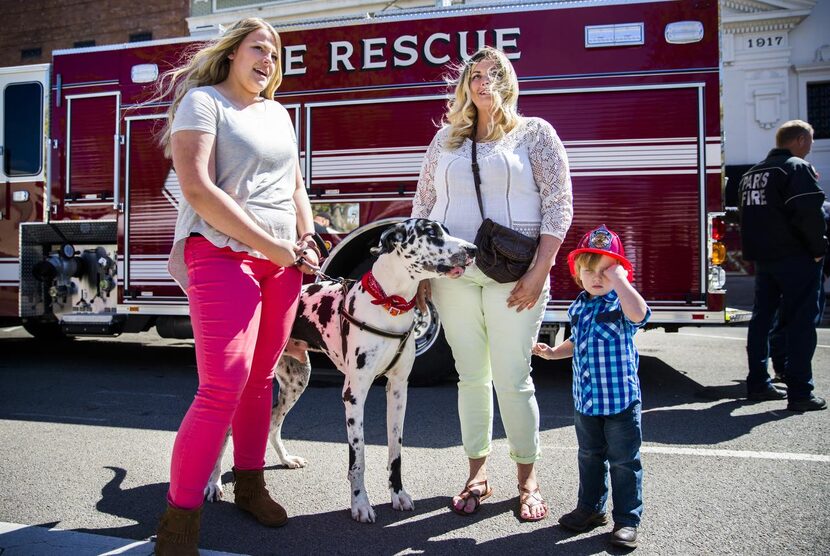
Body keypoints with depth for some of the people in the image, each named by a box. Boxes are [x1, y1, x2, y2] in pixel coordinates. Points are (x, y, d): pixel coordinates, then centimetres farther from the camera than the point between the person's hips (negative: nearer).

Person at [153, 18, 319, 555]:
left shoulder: (278, 113, 20)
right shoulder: (202, 101, -2)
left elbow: (295, 187, 25)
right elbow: (198, 190, -14)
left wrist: (307, 244, 9)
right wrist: (274, 247, -14)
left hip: (281, 263, 7)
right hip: (222, 255, -7)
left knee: (260, 379, 11)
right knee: (223, 387, -12)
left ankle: (250, 484, 26)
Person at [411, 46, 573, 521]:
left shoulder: (535, 133, 5)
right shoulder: (446, 139, 15)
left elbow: (559, 206, -2)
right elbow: (423, 207, 15)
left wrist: (539, 273, -11)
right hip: (453, 274, 3)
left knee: (512, 378, 0)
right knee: (471, 376, 9)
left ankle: (528, 479, 18)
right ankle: (478, 474, 22)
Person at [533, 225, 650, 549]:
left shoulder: (620, 304, -14)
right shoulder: (579, 308, 6)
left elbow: (639, 315, -39)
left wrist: (619, 280, -35)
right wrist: (553, 352, 7)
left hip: (620, 399, -6)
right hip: (585, 400, 7)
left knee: (624, 462, 6)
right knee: (590, 457, 20)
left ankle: (627, 519, 20)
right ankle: (590, 508, 36)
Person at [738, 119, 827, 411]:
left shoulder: (752, 173, 16)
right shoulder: (798, 168, -10)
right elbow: (809, 212, -19)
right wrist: (819, 248, -10)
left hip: (763, 257, 8)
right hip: (796, 258, -8)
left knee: (761, 319, 12)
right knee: (800, 323, -4)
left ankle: (758, 383, 17)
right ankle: (799, 392, -3)